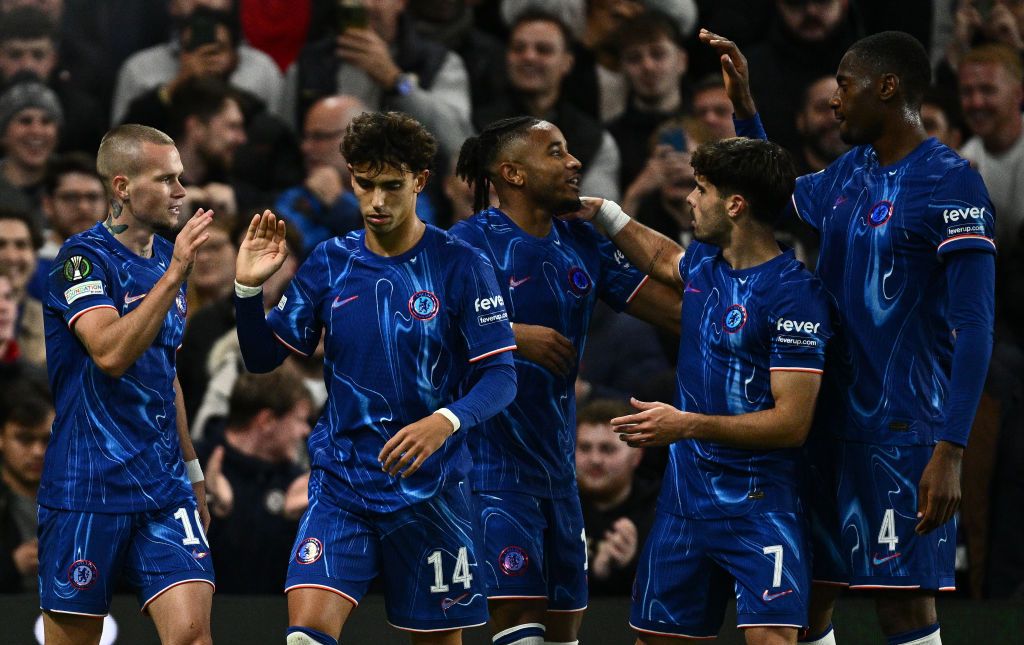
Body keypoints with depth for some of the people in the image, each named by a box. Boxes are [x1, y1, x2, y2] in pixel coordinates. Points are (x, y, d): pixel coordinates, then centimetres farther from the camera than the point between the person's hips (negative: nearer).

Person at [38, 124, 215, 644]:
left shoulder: (167, 258, 14)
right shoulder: (83, 259, -8)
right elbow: (111, 353, -25)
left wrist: (190, 469, 25)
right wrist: (173, 275, -26)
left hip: (163, 489, 6)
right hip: (86, 492, -6)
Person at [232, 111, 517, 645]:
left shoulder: (460, 266, -6)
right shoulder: (329, 264, 4)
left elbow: (500, 378, -9)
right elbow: (262, 357, 6)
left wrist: (446, 421, -28)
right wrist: (248, 289, -12)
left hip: (431, 490, -2)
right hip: (341, 483, 2)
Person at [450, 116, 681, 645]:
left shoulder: (583, 244, 11)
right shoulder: (471, 242, -9)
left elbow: (674, 308, 12)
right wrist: (512, 335, -27)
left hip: (556, 463, 7)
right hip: (491, 461, -7)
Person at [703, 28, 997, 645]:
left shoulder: (951, 183, -12)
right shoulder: (849, 174, 12)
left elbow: (974, 327, -17)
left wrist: (950, 453, -23)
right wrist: (744, 104, 25)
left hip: (901, 432, -8)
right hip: (830, 424, 8)